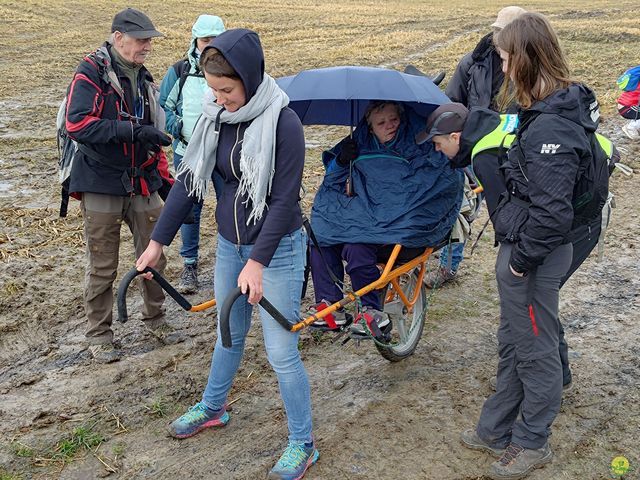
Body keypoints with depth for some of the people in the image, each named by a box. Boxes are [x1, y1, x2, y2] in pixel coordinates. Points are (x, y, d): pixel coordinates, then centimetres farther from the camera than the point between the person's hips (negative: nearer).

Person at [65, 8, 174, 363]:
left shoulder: (144, 79, 13)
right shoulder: (92, 73, -10)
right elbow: (77, 124, -24)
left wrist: (165, 177, 18)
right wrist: (133, 130, -29)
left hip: (142, 185, 6)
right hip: (102, 185, -6)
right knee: (103, 267, 4)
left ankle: (155, 317, 32)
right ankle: (99, 335, 20)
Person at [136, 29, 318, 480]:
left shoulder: (283, 122, -20)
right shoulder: (216, 117, -2)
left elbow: (284, 200, -21)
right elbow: (189, 179, 2)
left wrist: (257, 262, -26)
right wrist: (157, 241, 1)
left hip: (277, 248, -6)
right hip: (229, 244, 6)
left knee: (281, 352, 0)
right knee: (229, 334, 23)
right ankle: (212, 408, 46)